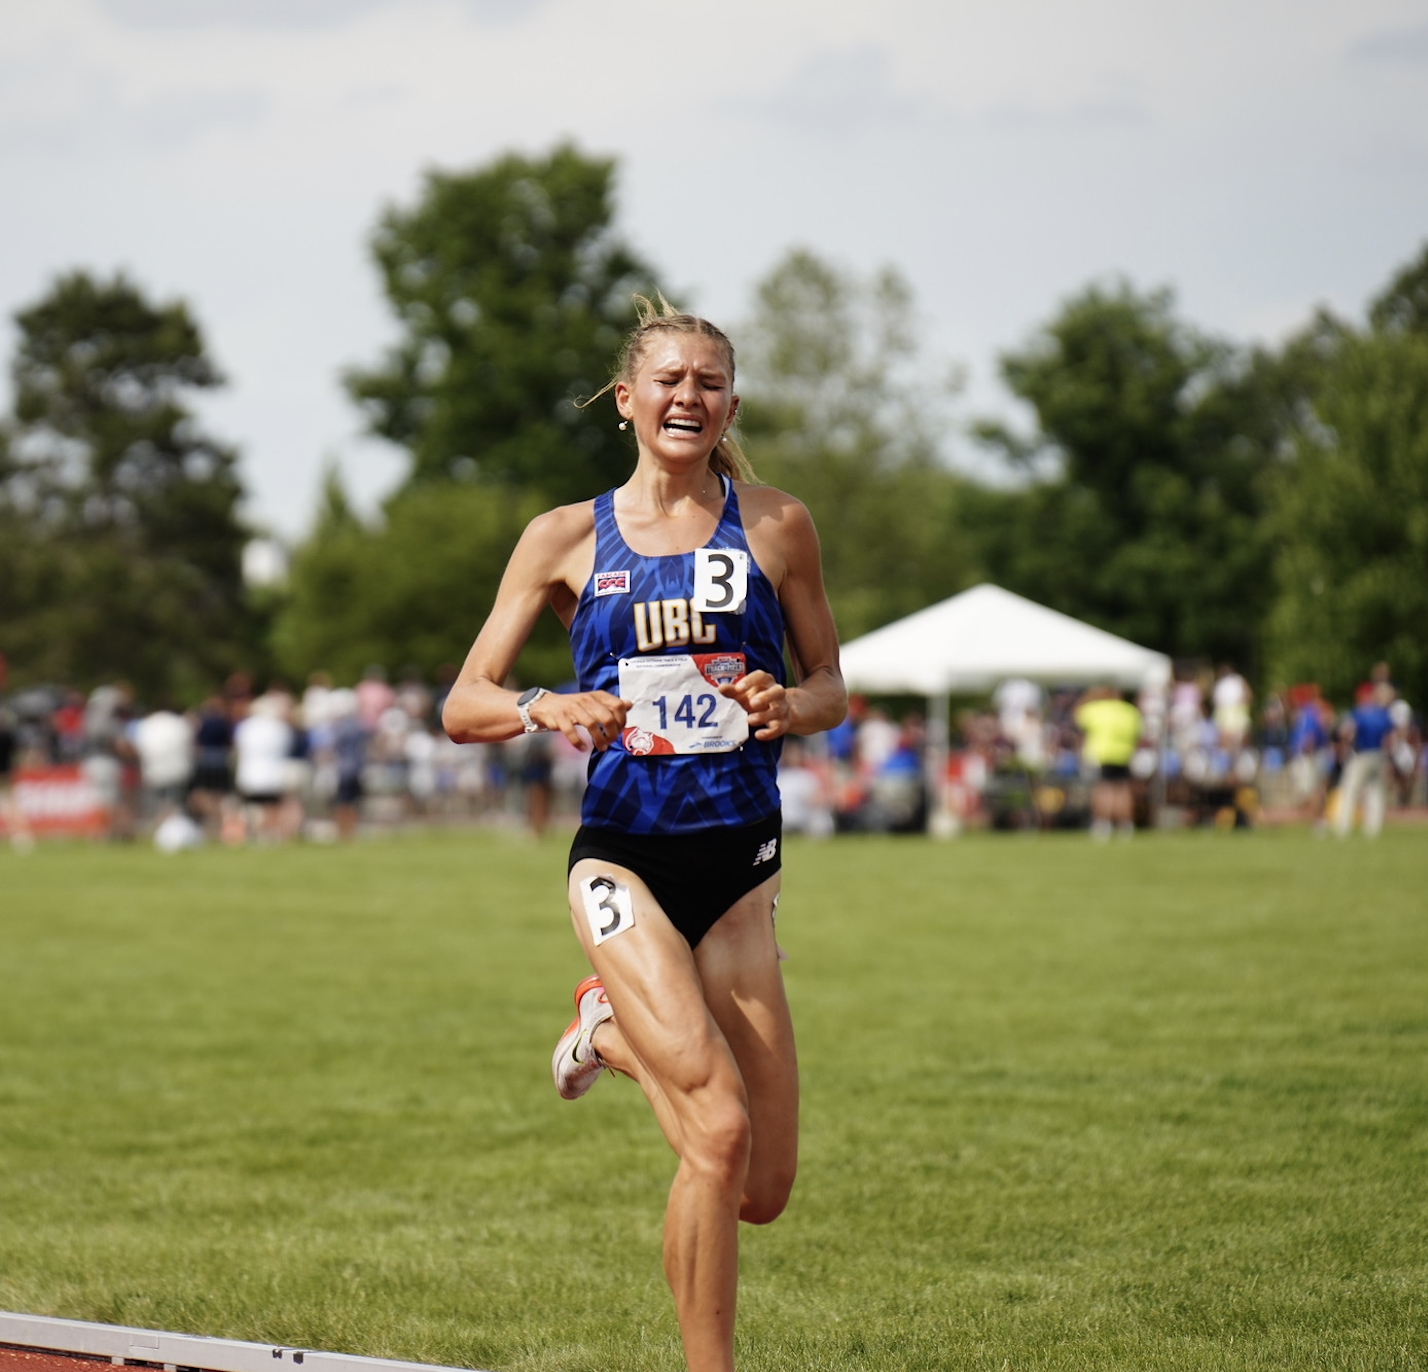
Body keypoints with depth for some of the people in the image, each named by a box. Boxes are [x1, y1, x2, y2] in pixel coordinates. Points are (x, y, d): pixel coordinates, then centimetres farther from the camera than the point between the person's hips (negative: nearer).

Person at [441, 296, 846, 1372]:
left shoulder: (776, 527, 5)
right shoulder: (568, 539, 4)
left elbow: (831, 686, 13)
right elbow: (464, 707, 5)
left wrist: (788, 707, -11)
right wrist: (548, 710, -18)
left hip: (740, 861, 2)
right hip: (624, 856, -2)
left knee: (762, 1192, 4)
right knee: (721, 1132, -21)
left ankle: (617, 1032, 31)